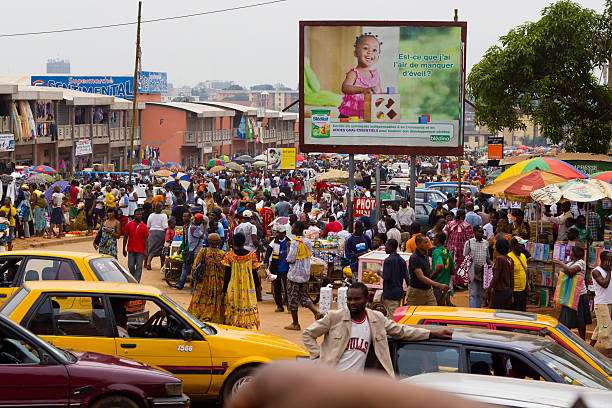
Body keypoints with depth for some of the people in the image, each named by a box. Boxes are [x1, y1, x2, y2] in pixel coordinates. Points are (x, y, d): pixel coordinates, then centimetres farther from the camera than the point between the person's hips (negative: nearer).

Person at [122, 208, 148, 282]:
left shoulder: (144, 226, 1)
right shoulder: (129, 224, 2)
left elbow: (145, 239, 2)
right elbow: (125, 237, 6)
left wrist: (145, 250, -5)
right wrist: (124, 249, 5)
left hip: (140, 251, -1)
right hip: (131, 250, 1)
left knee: (139, 267, -3)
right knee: (131, 266, 3)